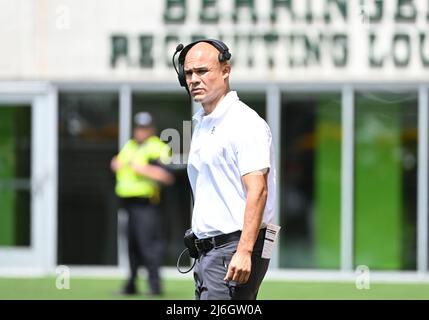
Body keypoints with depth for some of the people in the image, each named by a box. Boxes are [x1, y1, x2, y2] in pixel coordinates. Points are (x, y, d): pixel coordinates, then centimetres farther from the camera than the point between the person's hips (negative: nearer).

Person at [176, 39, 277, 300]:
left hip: (235, 248, -9)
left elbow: (257, 190, -19)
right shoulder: (201, 125, 18)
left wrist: (244, 251, -27)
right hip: (208, 249, 9)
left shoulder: (246, 123, -11)